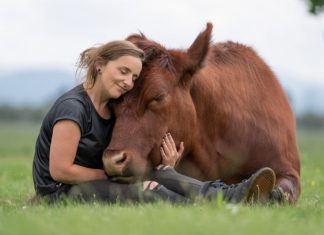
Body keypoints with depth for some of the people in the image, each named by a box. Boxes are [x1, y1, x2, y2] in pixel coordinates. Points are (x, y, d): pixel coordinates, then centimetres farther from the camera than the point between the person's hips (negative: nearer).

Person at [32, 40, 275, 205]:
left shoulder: (113, 110, 12)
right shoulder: (73, 107, -17)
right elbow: (60, 170, -20)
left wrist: (165, 166, -11)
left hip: (96, 184, 8)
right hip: (59, 194, -8)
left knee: (160, 177, -19)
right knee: (141, 191, -30)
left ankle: (228, 196, -43)